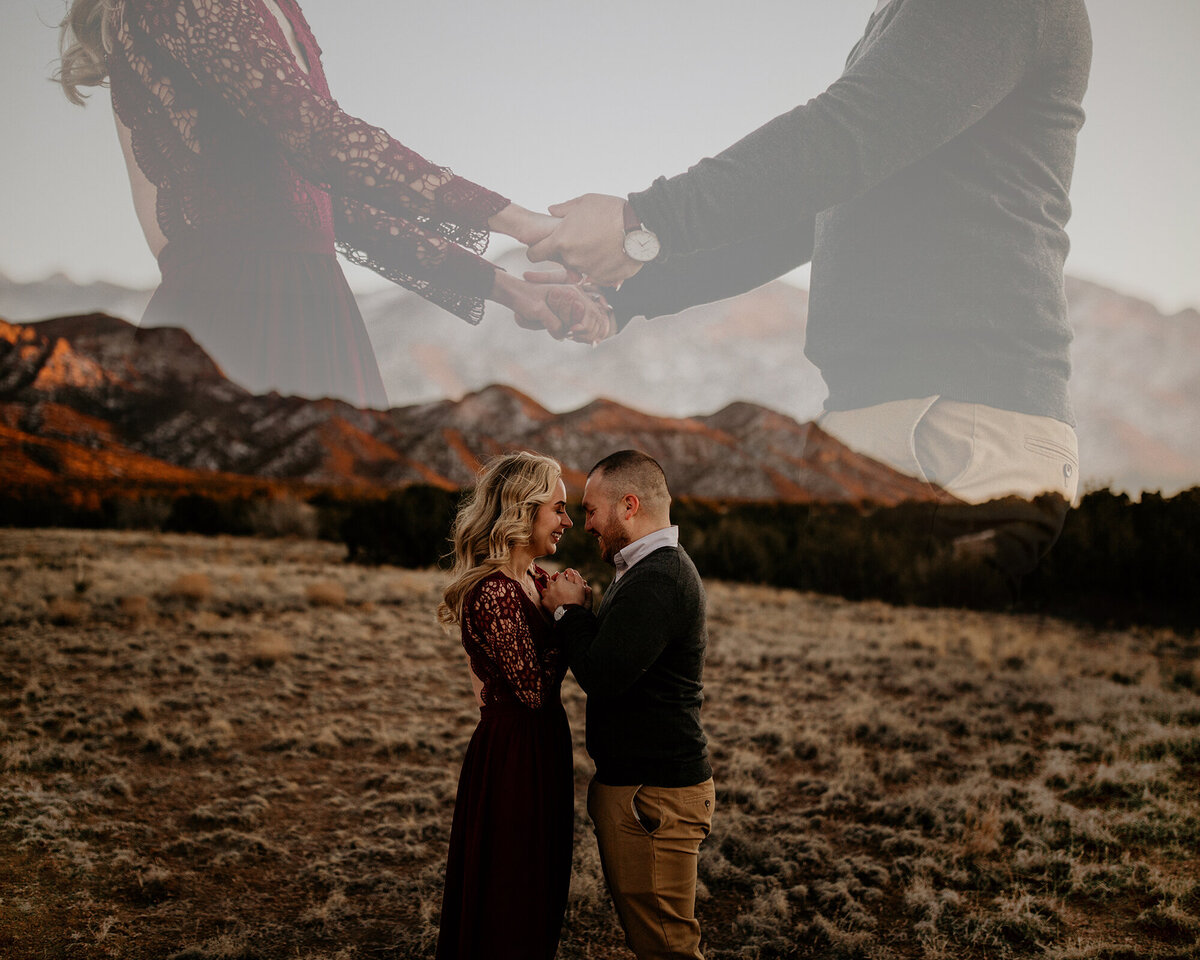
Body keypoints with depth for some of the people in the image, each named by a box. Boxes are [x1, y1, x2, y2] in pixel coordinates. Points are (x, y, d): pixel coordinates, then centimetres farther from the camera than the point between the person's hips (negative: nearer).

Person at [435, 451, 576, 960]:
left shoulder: (534, 580, 8)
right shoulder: (495, 592, -21)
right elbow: (534, 688, -20)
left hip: (541, 749, 10)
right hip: (512, 755, -10)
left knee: (540, 900, 20)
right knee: (508, 908, 5)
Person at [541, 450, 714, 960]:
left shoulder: (659, 579, -21)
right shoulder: (653, 570, 15)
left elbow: (602, 675, -26)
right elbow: (617, 660, 16)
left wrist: (570, 610, -10)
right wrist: (579, 608, 1)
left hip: (653, 797, -11)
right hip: (634, 786, 11)